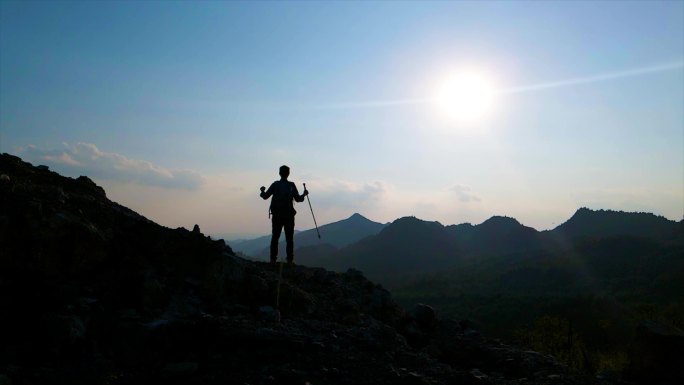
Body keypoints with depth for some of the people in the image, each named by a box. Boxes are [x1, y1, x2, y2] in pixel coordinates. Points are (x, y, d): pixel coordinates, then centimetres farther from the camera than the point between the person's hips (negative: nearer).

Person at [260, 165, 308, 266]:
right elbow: (298, 199, -5)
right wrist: (304, 194, 15)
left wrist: (262, 191, 22)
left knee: (275, 237, 8)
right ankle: (290, 260, -1)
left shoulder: (275, 184, -1)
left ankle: (273, 259, 5)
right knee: (289, 238, 3)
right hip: (288, 215, -1)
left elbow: (265, 196, 0)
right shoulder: (291, 185, -3)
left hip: (277, 215, 1)